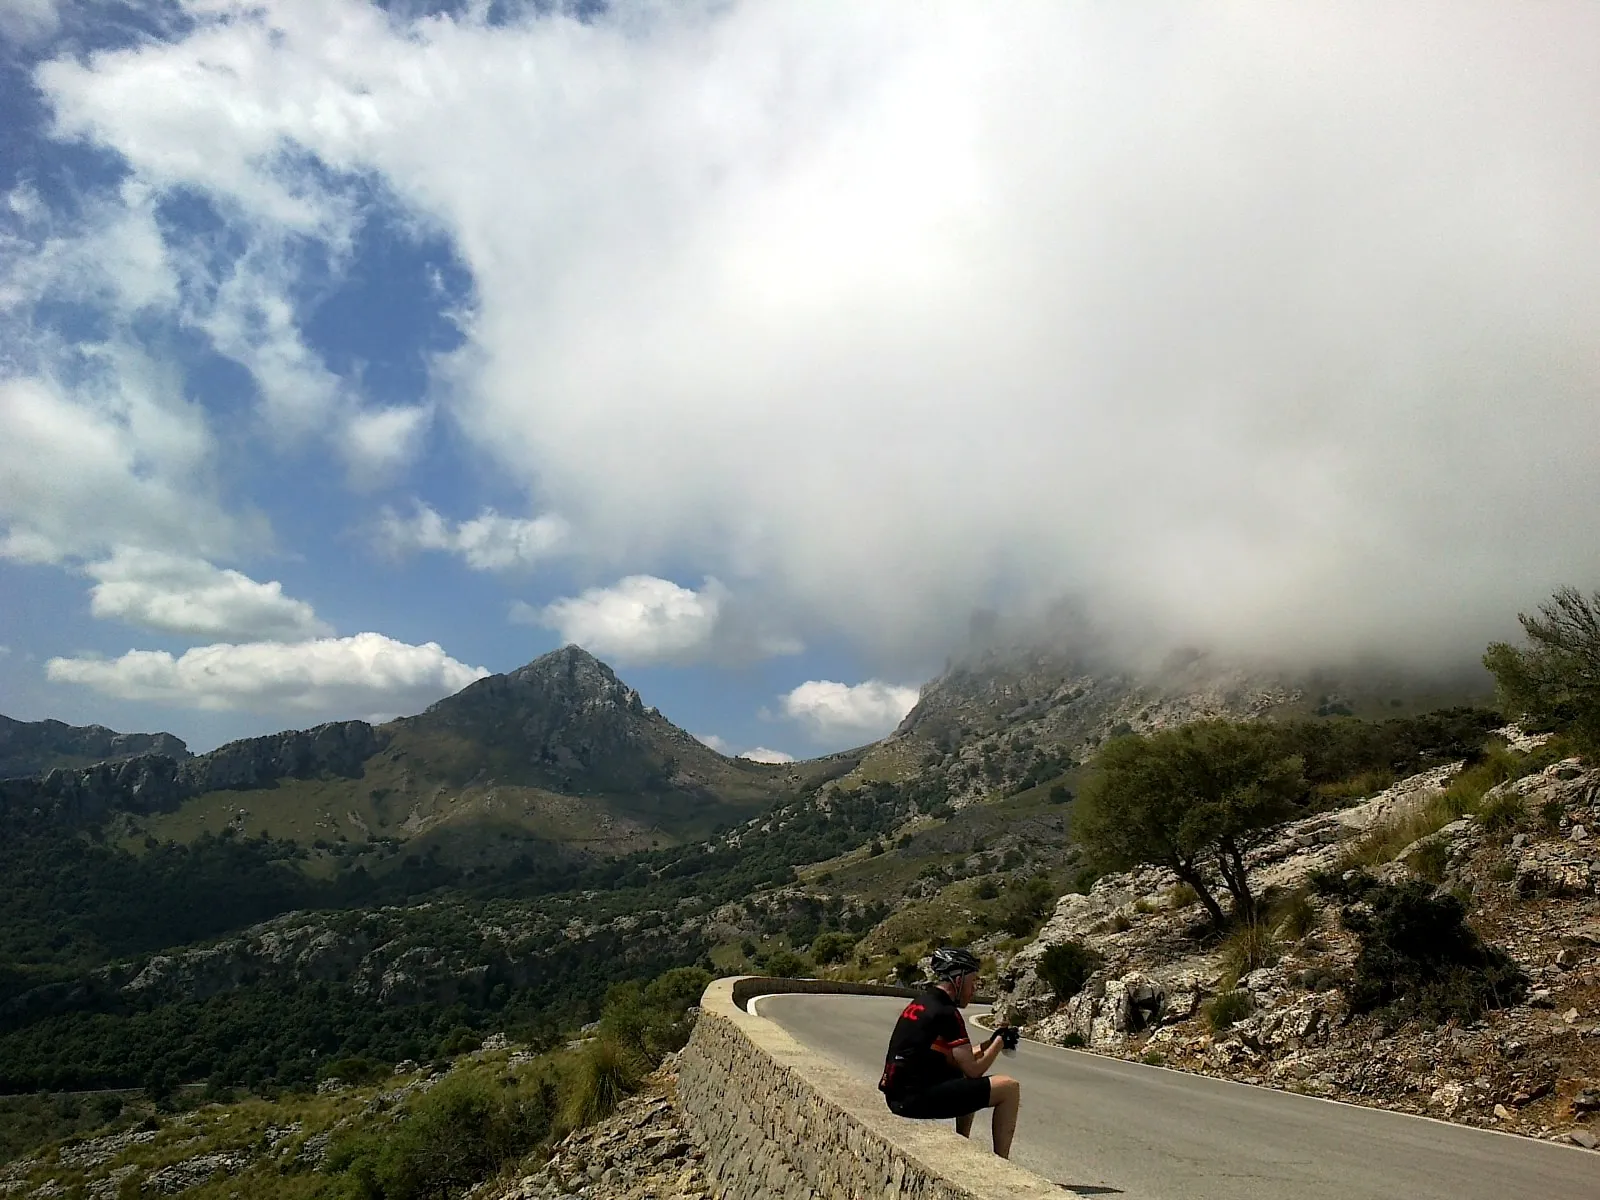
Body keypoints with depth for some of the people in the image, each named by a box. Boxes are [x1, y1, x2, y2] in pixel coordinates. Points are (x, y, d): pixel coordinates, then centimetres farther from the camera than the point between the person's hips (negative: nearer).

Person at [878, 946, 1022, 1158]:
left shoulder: (920, 1003, 14)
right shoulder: (946, 1013, -13)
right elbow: (973, 1070, -10)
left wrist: (990, 1043, 15)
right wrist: (1000, 1041, 5)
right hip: (918, 1099, -10)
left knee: (969, 1084, 32)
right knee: (1009, 1088, -5)